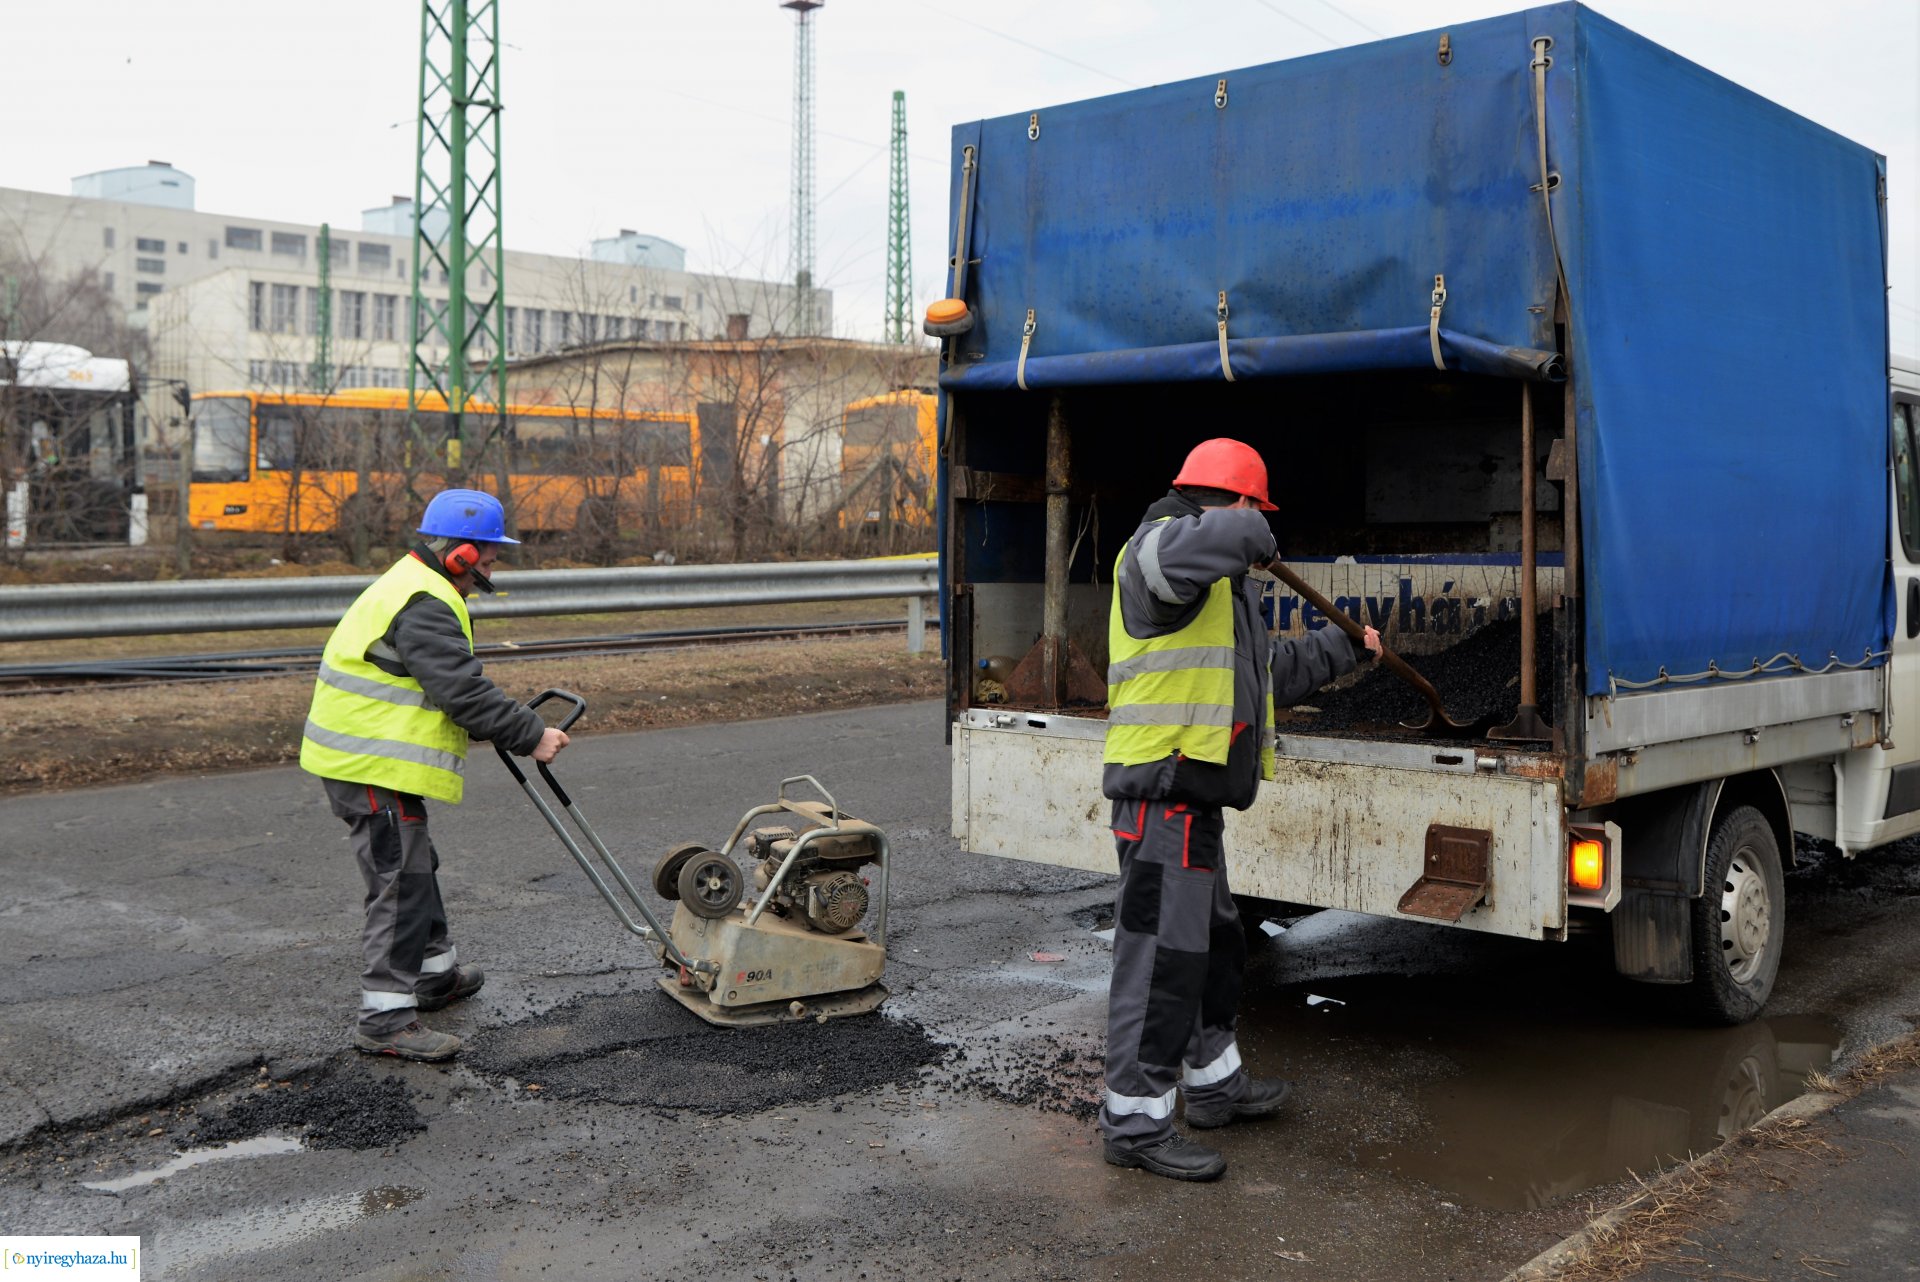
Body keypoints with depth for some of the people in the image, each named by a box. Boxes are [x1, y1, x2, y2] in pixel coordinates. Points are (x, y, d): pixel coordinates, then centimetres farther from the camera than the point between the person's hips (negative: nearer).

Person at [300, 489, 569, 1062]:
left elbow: (453, 685, 22)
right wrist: (530, 734, -17)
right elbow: (464, 689, -25)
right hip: (372, 768, -11)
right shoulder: (422, 604, -20)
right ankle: (387, 1018, -3)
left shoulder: (413, 588, 16)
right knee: (401, 882, -8)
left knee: (416, 868, 23)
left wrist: (513, 725, 15)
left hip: (364, 759, 11)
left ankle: (434, 974, 38)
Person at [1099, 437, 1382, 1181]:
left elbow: (1268, 671, 35)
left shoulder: (1216, 586, 24)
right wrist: (1253, 537, -16)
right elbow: (1218, 537, -37)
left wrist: (1343, 648, 43)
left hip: (1192, 798, 11)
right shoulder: (1157, 549, -10)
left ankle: (1214, 1084, 38)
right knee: (1161, 954, -7)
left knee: (1212, 944, 22)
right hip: (1163, 794, -11)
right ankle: (1134, 1122, 0)